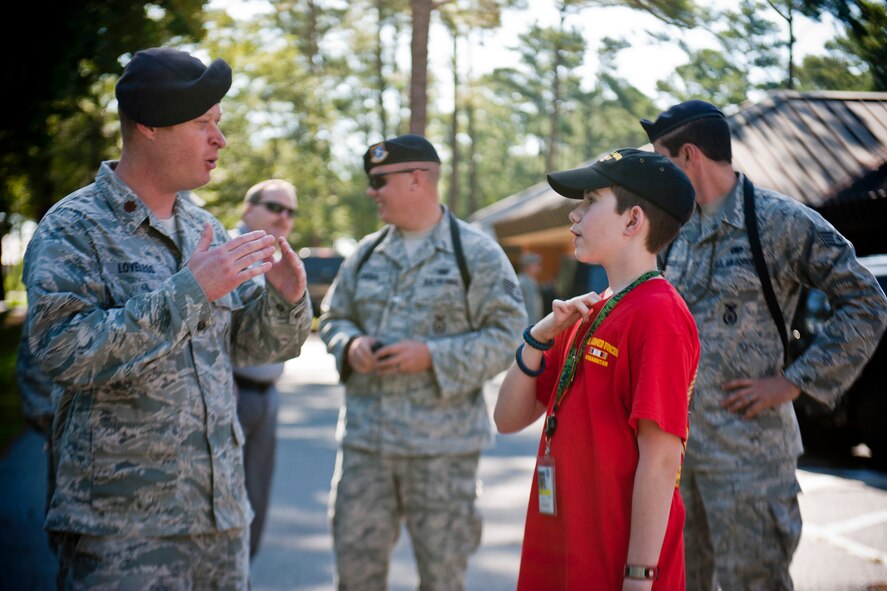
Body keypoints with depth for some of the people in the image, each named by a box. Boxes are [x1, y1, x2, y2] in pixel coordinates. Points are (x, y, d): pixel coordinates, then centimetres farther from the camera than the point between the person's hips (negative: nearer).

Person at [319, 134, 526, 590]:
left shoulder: (477, 253, -4)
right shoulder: (367, 254, 12)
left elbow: (506, 335, -8)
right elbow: (333, 316, 20)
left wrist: (432, 356, -18)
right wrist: (350, 346, -4)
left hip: (442, 445, -4)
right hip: (363, 437, 5)